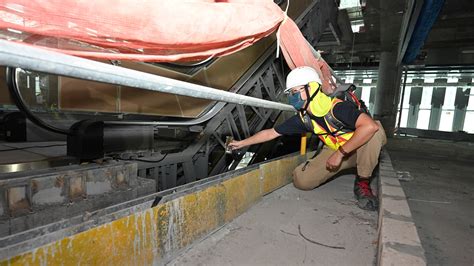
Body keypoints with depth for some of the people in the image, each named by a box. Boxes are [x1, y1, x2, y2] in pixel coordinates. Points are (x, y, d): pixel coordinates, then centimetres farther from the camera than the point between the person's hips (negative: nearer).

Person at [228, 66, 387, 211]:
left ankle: (362, 183, -18)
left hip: (361, 149, -3)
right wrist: (242, 143, 0)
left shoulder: (338, 107, -30)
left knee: (375, 128, -36)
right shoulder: (303, 118, -12)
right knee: (301, 180, -15)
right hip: (335, 151, 4)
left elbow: (370, 126, -46)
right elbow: (271, 133, -4)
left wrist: (339, 153, -39)